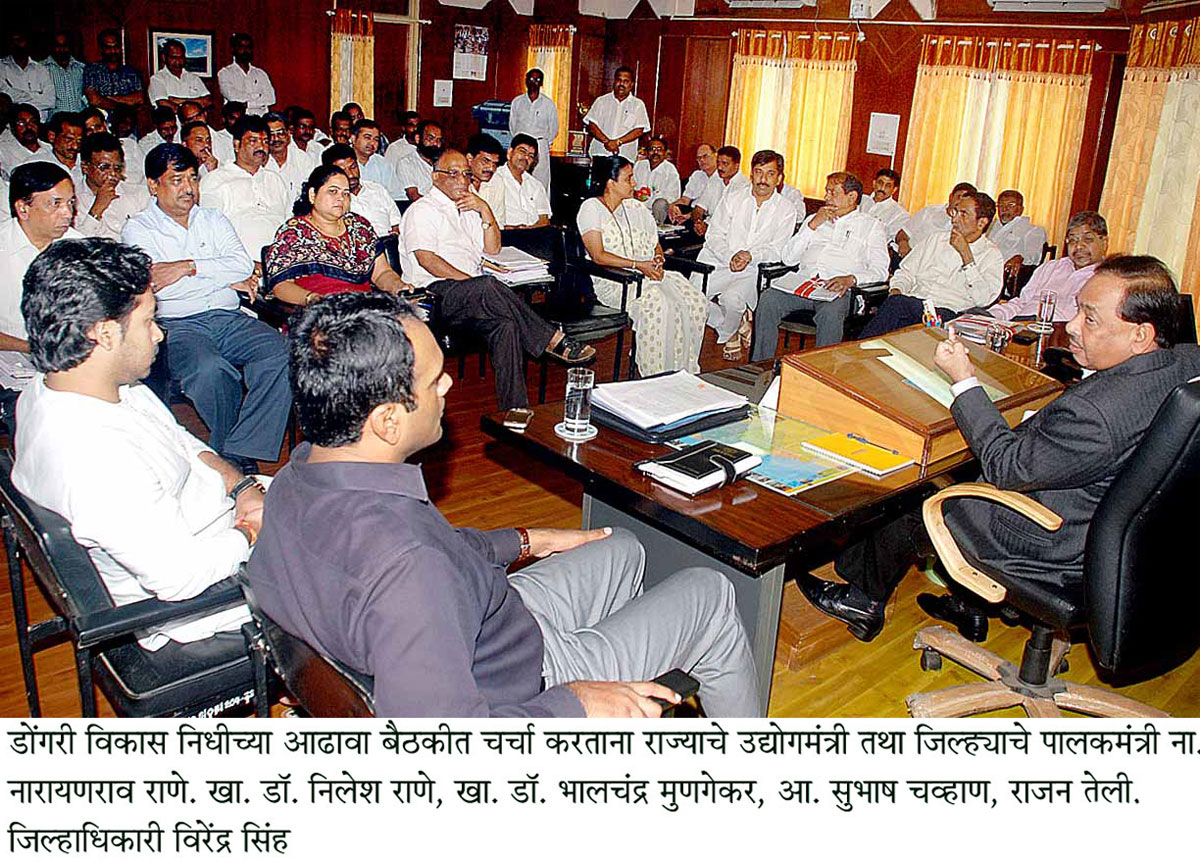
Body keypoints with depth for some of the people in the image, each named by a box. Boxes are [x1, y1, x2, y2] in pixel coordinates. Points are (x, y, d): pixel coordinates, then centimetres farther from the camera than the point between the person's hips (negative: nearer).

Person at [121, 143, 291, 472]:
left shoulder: (214, 220, 22)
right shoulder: (137, 230, 9)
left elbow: (244, 265, 5)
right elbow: (157, 287, -7)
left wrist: (190, 267, -7)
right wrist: (227, 279, -2)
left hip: (229, 318, 4)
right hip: (177, 325, -4)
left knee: (279, 352, -26)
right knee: (211, 369, -37)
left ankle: (238, 453, -23)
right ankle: (224, 449, -13)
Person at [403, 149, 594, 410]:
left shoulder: (469, 209, 29)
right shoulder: (423, 210, 6)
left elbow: (493, 249, 19)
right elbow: (426, 259, -9)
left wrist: (485, 210, 5)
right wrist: (472, 281, -17)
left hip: (476, 295, 6)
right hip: (436, 292, -6)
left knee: (506, 324, -29)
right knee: (486, 287, -38)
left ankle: (515, 409, -37)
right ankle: (551, 341, -31)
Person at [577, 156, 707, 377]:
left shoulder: (636, 207, 19)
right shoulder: (591, 208, -1)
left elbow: (656, 245, 22)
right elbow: (598, 256, -11)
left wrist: (657, 260, -3)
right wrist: (638, 265, -16)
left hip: (649, 273, 6)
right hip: (612, 280, -6)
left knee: (696, 300, -19)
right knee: (656, 301, -36)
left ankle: (685, 370, -13)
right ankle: (655, 375, -27)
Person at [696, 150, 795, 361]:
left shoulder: (786, 211, 6)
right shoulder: (733, 200, 11)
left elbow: (776, 250, -2)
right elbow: (714, 235, 5)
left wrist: (750, 255, -21)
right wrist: (730, 256, -14)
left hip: (754, 270, -3)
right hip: (718, 262, 3)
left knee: (732, 298, -33)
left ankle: (729, 335, 2)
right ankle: (739, 325, 2)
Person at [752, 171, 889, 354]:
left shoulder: (871, 226, 17)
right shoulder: (815, 219, 29)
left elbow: (880, 271, 4)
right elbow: (788, 258, 16)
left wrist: (851, 279, -16)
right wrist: (812, 226, 7)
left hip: (837, 290, -3)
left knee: (830, 313, -38)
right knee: (768, 300, -26)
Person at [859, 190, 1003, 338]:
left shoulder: (991, 254, 8)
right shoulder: (936, 239, 22)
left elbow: (983, 300, -7)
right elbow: (906, 271, 22)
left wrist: (966, 255, -7)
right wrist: (896, 290, -2)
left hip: (946, 313, -4)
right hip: (912, 302, 4)